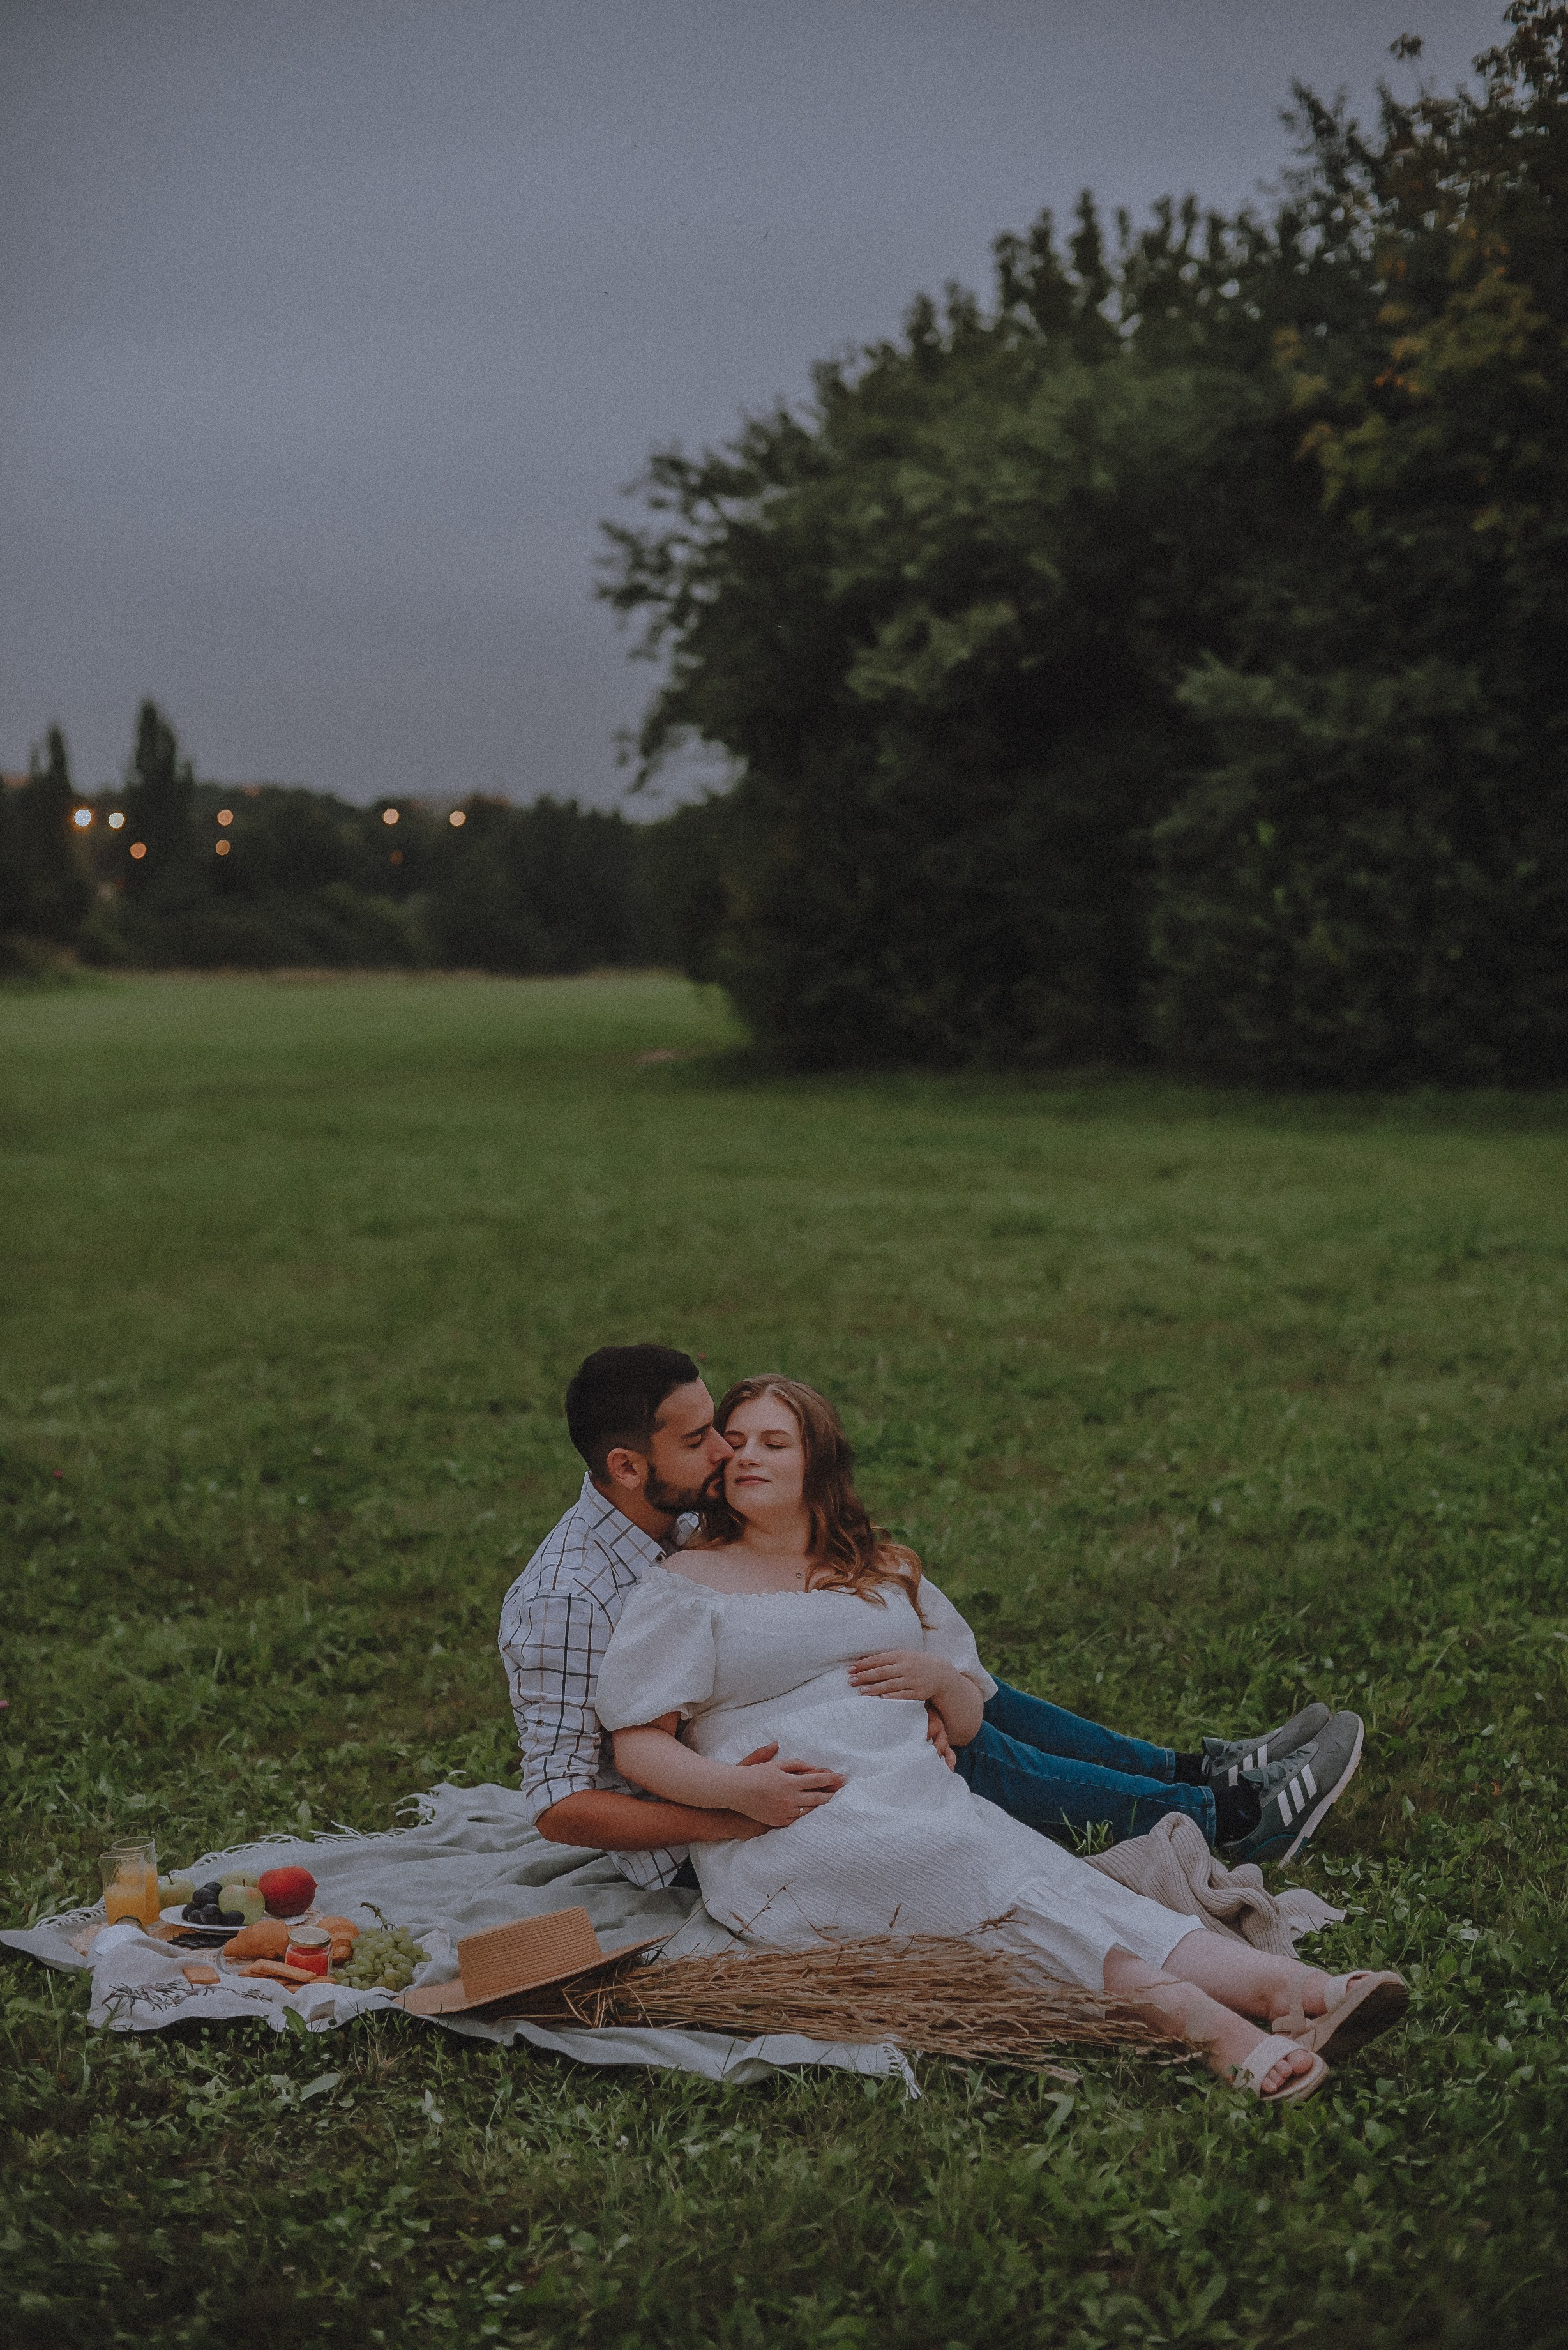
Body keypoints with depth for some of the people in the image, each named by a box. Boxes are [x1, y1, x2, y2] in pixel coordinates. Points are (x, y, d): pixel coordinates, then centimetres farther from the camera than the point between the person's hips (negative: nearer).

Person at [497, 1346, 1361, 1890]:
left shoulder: (675, 1528, 0)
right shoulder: (567, 1602, -29)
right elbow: (560, 1808, -31)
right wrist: (740, 1821, -39)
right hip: (690, 1846, -9)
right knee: (960, 1753, -13)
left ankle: (1198, 1773, 16)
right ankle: (1227, 1817, -1)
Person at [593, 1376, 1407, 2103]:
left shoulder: (886, 1574, 24)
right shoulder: (684, 1584, 9)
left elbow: (968, 1723, 27)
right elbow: (637, 1745, 2)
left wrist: (941, 1677, 3)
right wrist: (738, 1788, -16)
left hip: (923, 1798, 4)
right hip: (788, 1837, -4)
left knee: (1051, 1874, -28)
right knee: (1003, 1885, -32)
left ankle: (1282, 1988, -47)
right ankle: (1179, 2009, -50)